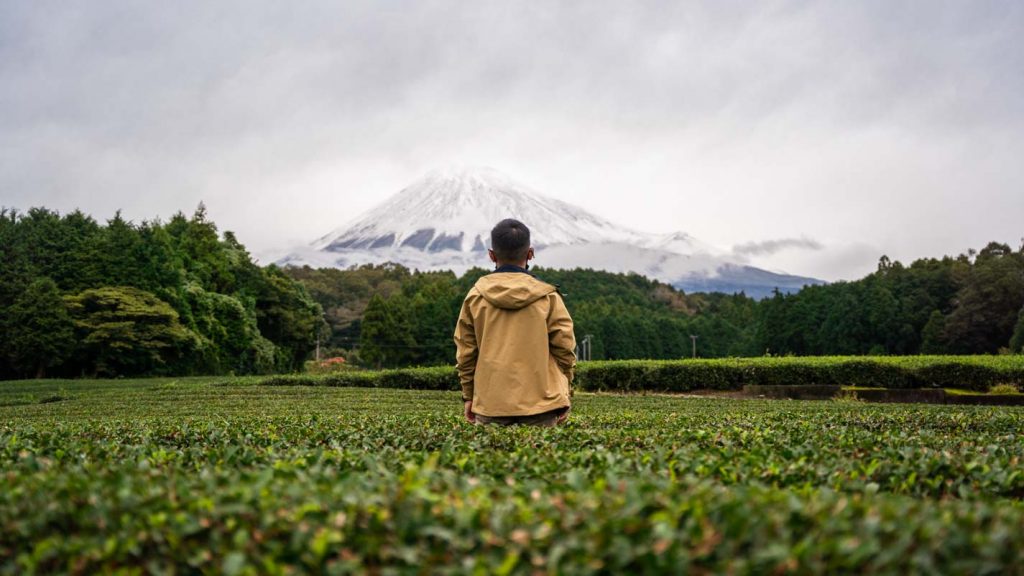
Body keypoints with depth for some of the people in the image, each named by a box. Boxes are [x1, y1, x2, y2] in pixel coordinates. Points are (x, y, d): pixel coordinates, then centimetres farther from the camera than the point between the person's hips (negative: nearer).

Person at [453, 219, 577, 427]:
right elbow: (565, 348, 1)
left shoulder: (475, 297, 2)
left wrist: (468, 396, 15)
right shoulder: (548, 297, -1)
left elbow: (465, 352, 6)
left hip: (490, 404, 1)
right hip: (540, 402, -1)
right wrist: (564, 395, 12)